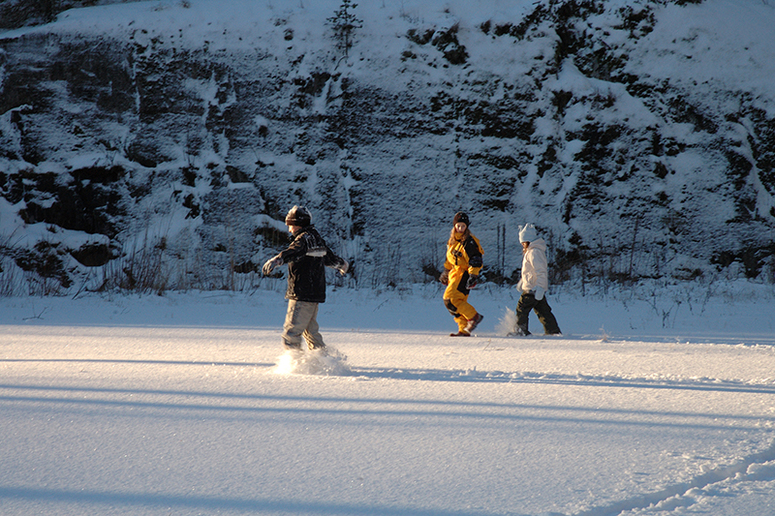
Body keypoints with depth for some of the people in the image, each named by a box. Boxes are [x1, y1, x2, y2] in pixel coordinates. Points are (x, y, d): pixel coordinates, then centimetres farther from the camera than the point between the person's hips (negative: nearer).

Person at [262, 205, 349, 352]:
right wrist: (342, 264, 57)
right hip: (316, 294, 10)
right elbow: (330, 258, 34)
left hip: (302, 296, -10)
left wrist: (276, 261, -54)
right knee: (310, 331, 19)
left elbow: (293, 252, -35)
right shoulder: (317, 238, 15)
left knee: (290, 334, -10)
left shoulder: (304, 238, -12)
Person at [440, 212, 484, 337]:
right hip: (455, 274, 8)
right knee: (459, 302, 6)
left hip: (464, 274, -8)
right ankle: (464, 330, 10)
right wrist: (446, 272, 32)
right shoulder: (452, 240, 13)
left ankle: (474, 317, -10)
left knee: (450, 299, -17)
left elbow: (475, 261, -17)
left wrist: (473, 276, -25)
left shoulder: (469, 242, -13)